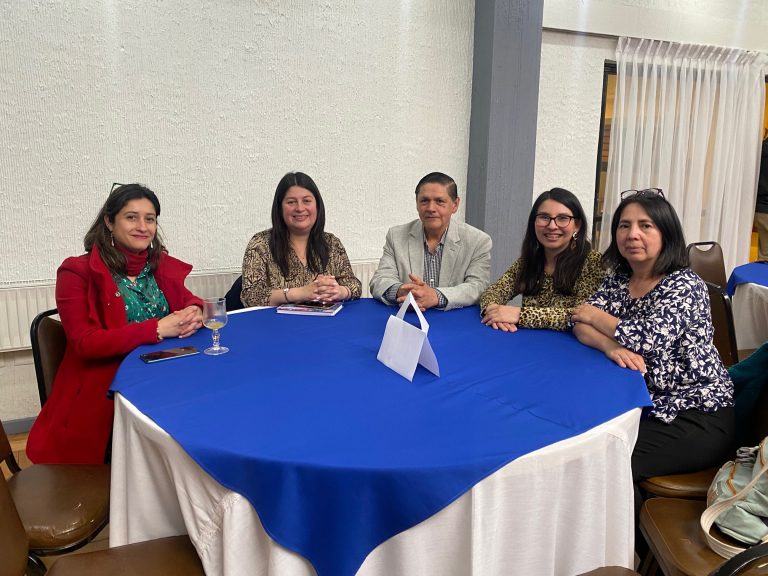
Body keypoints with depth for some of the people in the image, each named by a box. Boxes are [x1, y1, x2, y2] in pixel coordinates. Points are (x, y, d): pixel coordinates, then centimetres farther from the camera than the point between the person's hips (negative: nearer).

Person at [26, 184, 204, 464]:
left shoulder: (161, 264, 9)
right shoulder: (77, 272, -5)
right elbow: (84, 343, -13)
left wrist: (194, 312, -10)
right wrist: (157, 329, -21)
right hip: (101, 394, -5)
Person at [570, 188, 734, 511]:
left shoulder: (685, 285, -13)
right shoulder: (618, 279, 6)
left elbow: (649, 340, -27)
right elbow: (580, 325, -4)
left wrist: (597, 316, -11)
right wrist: (610, 345, -26)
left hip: (697, 417, -6)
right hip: (644, 405, 6)